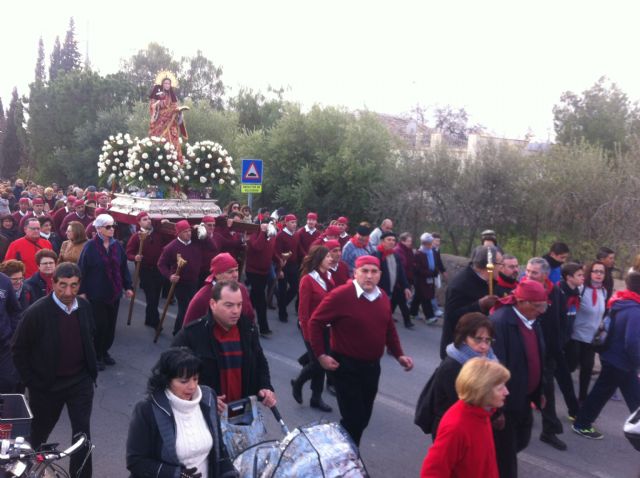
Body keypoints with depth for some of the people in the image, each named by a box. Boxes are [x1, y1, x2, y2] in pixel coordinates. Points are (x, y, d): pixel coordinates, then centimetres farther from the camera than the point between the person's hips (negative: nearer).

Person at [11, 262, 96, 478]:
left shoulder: (84, 306, -6)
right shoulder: (36, 312, -20)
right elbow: (18, 350, -10)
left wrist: (91, 369, 8)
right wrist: (32, 383, -9)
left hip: (81, 382, 2)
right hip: (47, 385, -2)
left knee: (82, 432, 2)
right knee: (40, 431, 21)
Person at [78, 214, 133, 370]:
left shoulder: (117, 245, 3)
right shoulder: (90, 246, -12)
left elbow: (124, 267, 9)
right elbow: (82, 269, -10)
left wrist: (128, 286, 7)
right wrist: (82, 291, -11)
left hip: (114, 293, 5)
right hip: (96, 293, -5)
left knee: (111, 324, 12)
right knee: (98, 325, 2)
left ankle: (105, 351, 29)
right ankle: (96, 356, 17)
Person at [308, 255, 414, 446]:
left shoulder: (383, 297, 3)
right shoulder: (340, 295, -18)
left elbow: (389, 328, 16)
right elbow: (315, 322, -13)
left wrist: (398, 354, 7)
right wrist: (321, 355, -14)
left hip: (372, 366, 7)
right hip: (346, 366, -7)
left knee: (364, 417, 17)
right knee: (353, 418, -5)